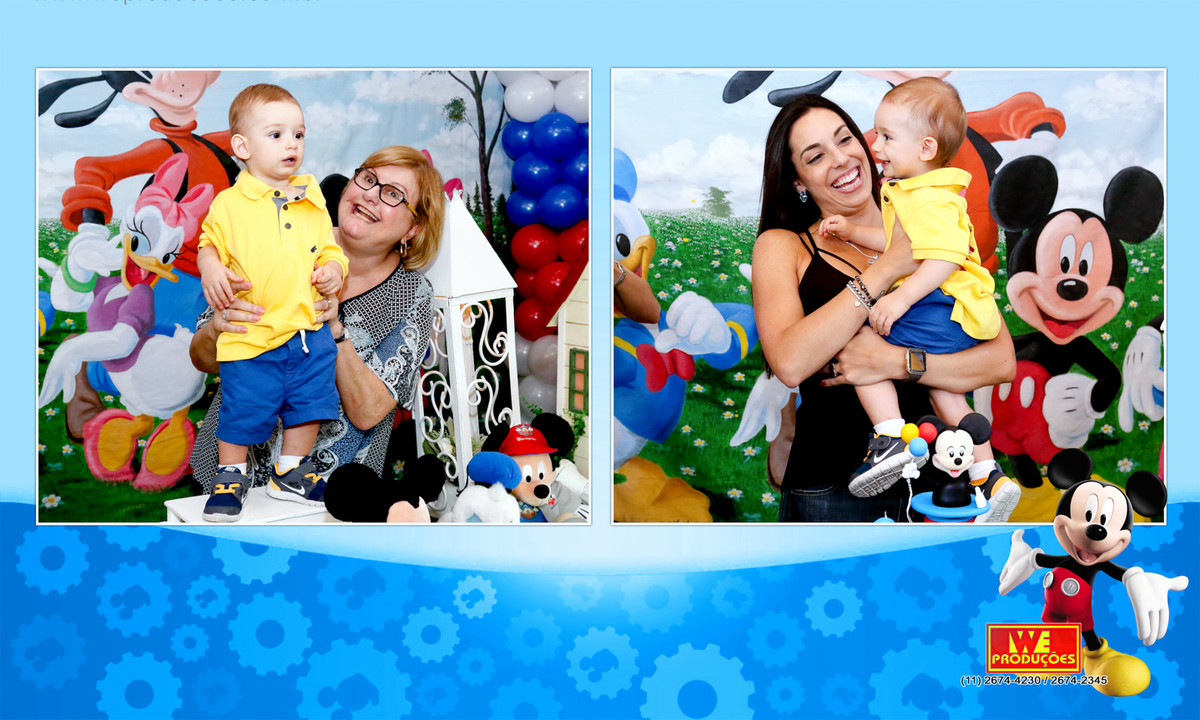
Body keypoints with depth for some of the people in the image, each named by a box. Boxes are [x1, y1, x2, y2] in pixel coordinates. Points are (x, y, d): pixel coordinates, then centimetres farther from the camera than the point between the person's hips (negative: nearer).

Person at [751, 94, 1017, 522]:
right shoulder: (782, 246, 1)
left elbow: (1003, 361, -3)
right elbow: (790, 364, -18)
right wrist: (888, 268, -17)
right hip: (833, 486, -2)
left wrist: (898, 362, -19)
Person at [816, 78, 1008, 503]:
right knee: (942, 390, 23)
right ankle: (986, 475, 33)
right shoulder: (909, 192, 17)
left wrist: (900, 299, -37)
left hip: (942, 306, -12)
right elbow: (898, 243, 30)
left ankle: (891, 439, -24)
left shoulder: (931, 202, -19)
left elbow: (944, 259, -31)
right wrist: (851, 232, 20)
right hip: (946, 309, 12)